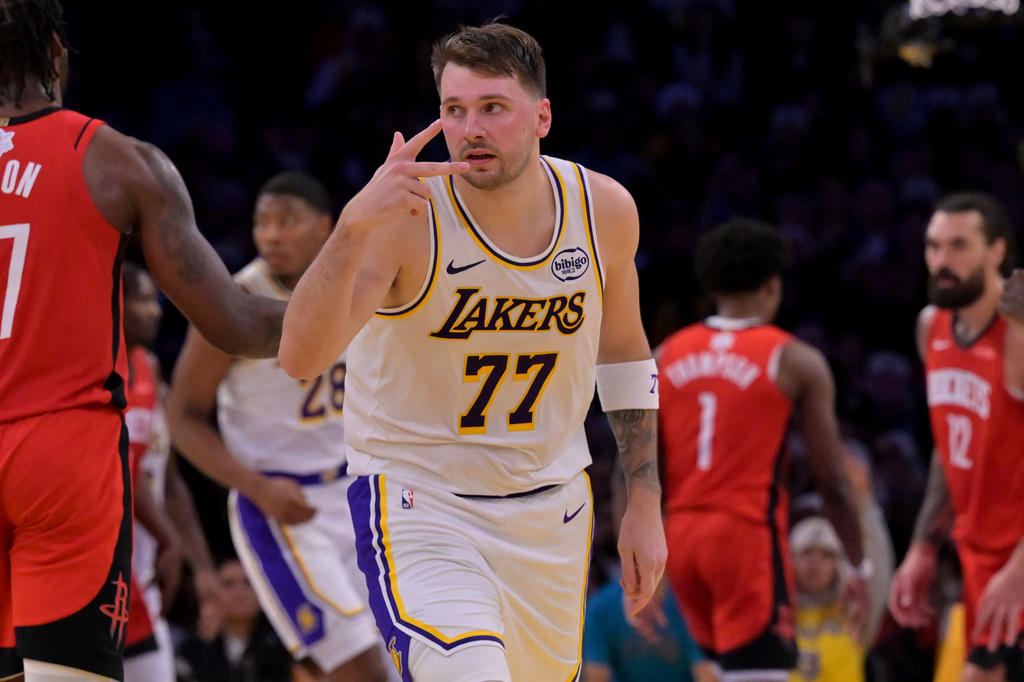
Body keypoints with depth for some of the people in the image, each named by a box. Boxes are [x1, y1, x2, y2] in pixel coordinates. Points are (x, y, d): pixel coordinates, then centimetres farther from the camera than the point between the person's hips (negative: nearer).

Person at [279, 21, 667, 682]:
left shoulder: (605, 210, -6)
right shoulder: (405, 213, -21)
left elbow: (623, 351, 13)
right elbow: (300, 358, -33)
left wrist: (645, 503, 10)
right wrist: (354, 227, -47)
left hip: (551, 505, 5)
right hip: (418, 498, -5)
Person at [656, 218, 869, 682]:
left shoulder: (665, 357, 8)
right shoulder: (795, 362, -3)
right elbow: (832, 483, -3)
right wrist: (859, 568, 8)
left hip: (680, 535, 5)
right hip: (750, 534, -5)